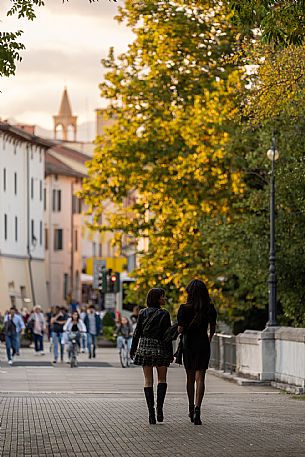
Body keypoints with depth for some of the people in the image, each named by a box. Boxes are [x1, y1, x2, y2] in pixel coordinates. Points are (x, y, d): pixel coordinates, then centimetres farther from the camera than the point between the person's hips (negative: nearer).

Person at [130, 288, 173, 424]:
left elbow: (137, 333, 4)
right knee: (162, 379, 11)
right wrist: (170, 354, -1)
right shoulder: (164, 314, -7)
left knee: (148, 381, 6)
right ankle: (159, 409, -5)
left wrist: (133, 350, 11)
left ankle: (151, 413, 0)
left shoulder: (143, 313, 3)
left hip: (144, 347, 3)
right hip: (160, 347, -3)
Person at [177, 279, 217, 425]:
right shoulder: (210, 308, -2)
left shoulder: (184, 308, -10)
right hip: (203, 344, 1)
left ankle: (191, 409, 24)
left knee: (190, 378, 14)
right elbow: (213, 327, 9)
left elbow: (180, 330, -10)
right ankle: (197, 407, -22)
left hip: (188, 344, 0)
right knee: (200, 378, -4)